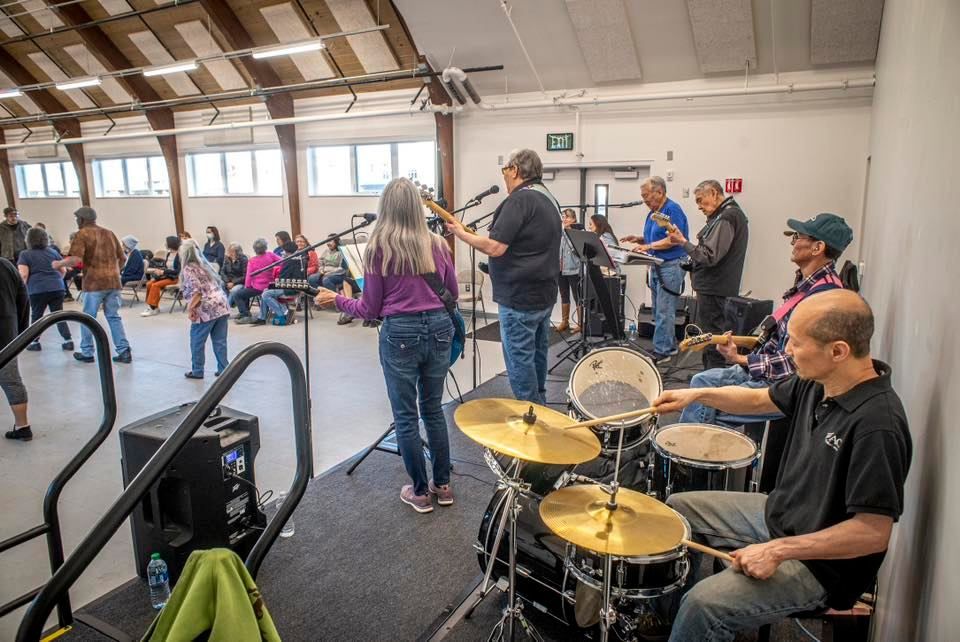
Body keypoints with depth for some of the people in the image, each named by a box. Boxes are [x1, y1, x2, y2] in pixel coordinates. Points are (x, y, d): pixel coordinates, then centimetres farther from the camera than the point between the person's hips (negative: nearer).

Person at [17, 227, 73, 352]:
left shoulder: (25, 254, 0)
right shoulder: (53, 251, 12)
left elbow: (23, 274, -9)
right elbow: (63, 270, 14)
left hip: (38, 290, -3)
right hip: (57, 288, 3)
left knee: (36, 316, 10)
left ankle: (35, 342, 16)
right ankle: (68, 340, 2)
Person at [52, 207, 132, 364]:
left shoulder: (82, 234, -4)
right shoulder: (109, 233, 15)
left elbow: (76, 260, -15)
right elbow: (121, 258, 17)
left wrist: (59, 264, 1)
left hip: (94, 282, -5)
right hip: (113, 281, 5)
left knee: (88, 318, 8)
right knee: (114, 317, 9)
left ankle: (87, 353, 16)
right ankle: (124, 352, 3)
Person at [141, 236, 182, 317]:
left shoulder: (179, 255, -13)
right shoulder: (168, 254, 10)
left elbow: (177, 271, -19)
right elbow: (165, 267, 14)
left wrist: (163, 272, -21)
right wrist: (159, 270, -6)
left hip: (174, 278, -7)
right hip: (166, 276, 7)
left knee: (155, 285, -24)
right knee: (149, 284, -12)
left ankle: (152, 308, -17)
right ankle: (154, 307, -6)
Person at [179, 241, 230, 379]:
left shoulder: (188, 269, -3)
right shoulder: (205, 264, 20)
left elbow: (197, 291, -15)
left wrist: (190, 308, -8)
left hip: (207, 309, -7)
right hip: (222, 306, 7)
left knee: (197, 341, 8)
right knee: (220, 341, 11)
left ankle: (197, 371, 15)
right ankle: (223, 370, 12)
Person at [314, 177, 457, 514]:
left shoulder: (378, 248, -6)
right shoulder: (437, 245, 2)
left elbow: (370, 309, -3)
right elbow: (453, 293, 13)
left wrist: (336, 299, 13)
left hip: (400, 333, -4)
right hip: (439, 328, 4)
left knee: (406, 416, 10)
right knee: (434, 409, 18)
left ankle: (420, 492, 21)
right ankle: (442, 485, 29)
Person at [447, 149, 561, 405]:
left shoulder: (520, 199, -18)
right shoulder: (548, 198, 13)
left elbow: (495, 247, -24)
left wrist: (461, 233, -11)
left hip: (520, 297, -10)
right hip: (544, 291, 10)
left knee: (519, 358, -1)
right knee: (537, 353, 19)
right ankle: (539, 405, 31)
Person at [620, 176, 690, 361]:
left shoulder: (672, 210, -12)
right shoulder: (652, 213, 14)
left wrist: (649, 246, -18)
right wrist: (639, 239, 4)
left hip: (671, 265, -9)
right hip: (656, 266, 9)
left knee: (664, 311, -7)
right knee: (658, 310, 13)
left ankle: (661, 351, -3)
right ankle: (669, 345, 24)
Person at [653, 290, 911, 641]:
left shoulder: (877, 425, -32)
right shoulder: (818, 381, -6)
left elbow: (874, 533, -29)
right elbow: (759, 399, 12)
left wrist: (777, 551, -26)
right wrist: (698, 394, -3)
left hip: (821, 561, -9)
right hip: (779, 511, 9)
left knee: (705, 604, -25)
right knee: (678, 507, 16)